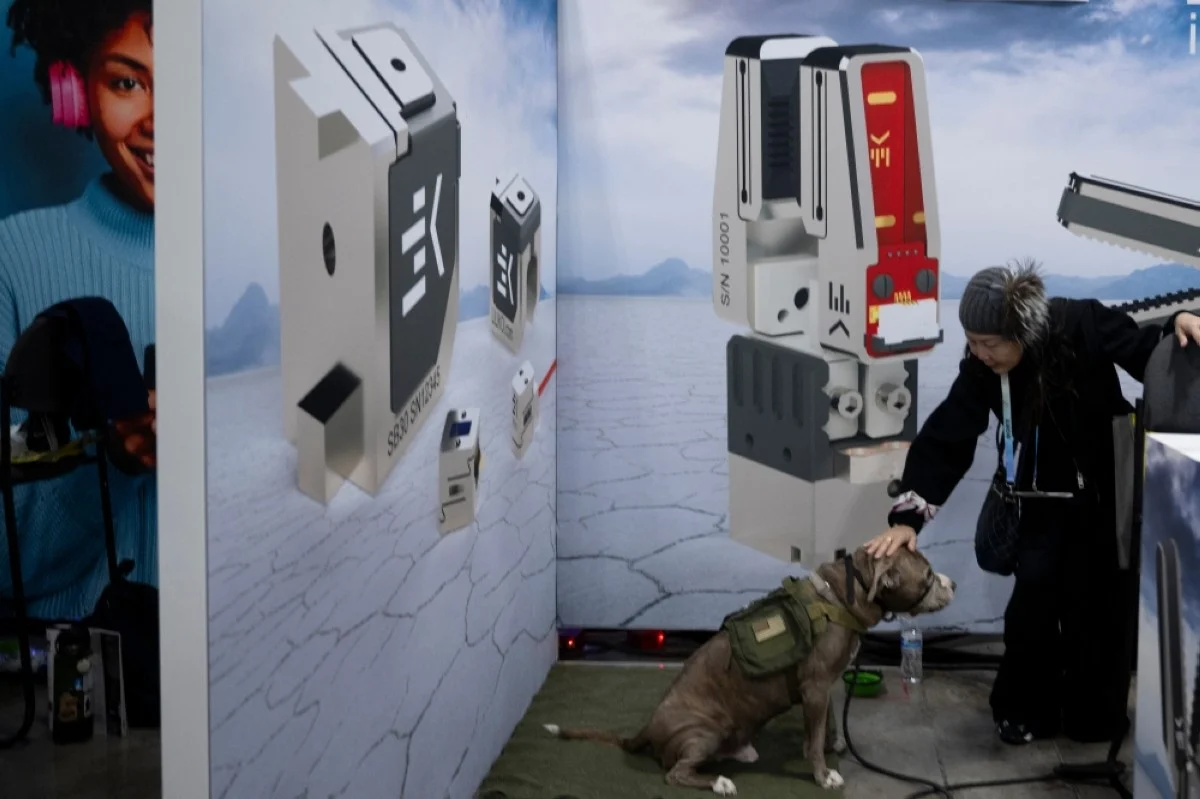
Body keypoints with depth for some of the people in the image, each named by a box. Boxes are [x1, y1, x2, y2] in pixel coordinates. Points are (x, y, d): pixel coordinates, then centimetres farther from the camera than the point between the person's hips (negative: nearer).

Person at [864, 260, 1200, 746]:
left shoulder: (1083, 325, -26)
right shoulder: (981, 368, -19)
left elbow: (1148, 357, -12)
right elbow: (944, 440, -21)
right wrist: (907, 516, -29)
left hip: (1108, 486, -2)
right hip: (1046, 492, 2)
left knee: (1096, 598, 3)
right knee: (1034, 593, -7)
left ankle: (1095, 712, 23)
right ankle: (1026, 708, 12)